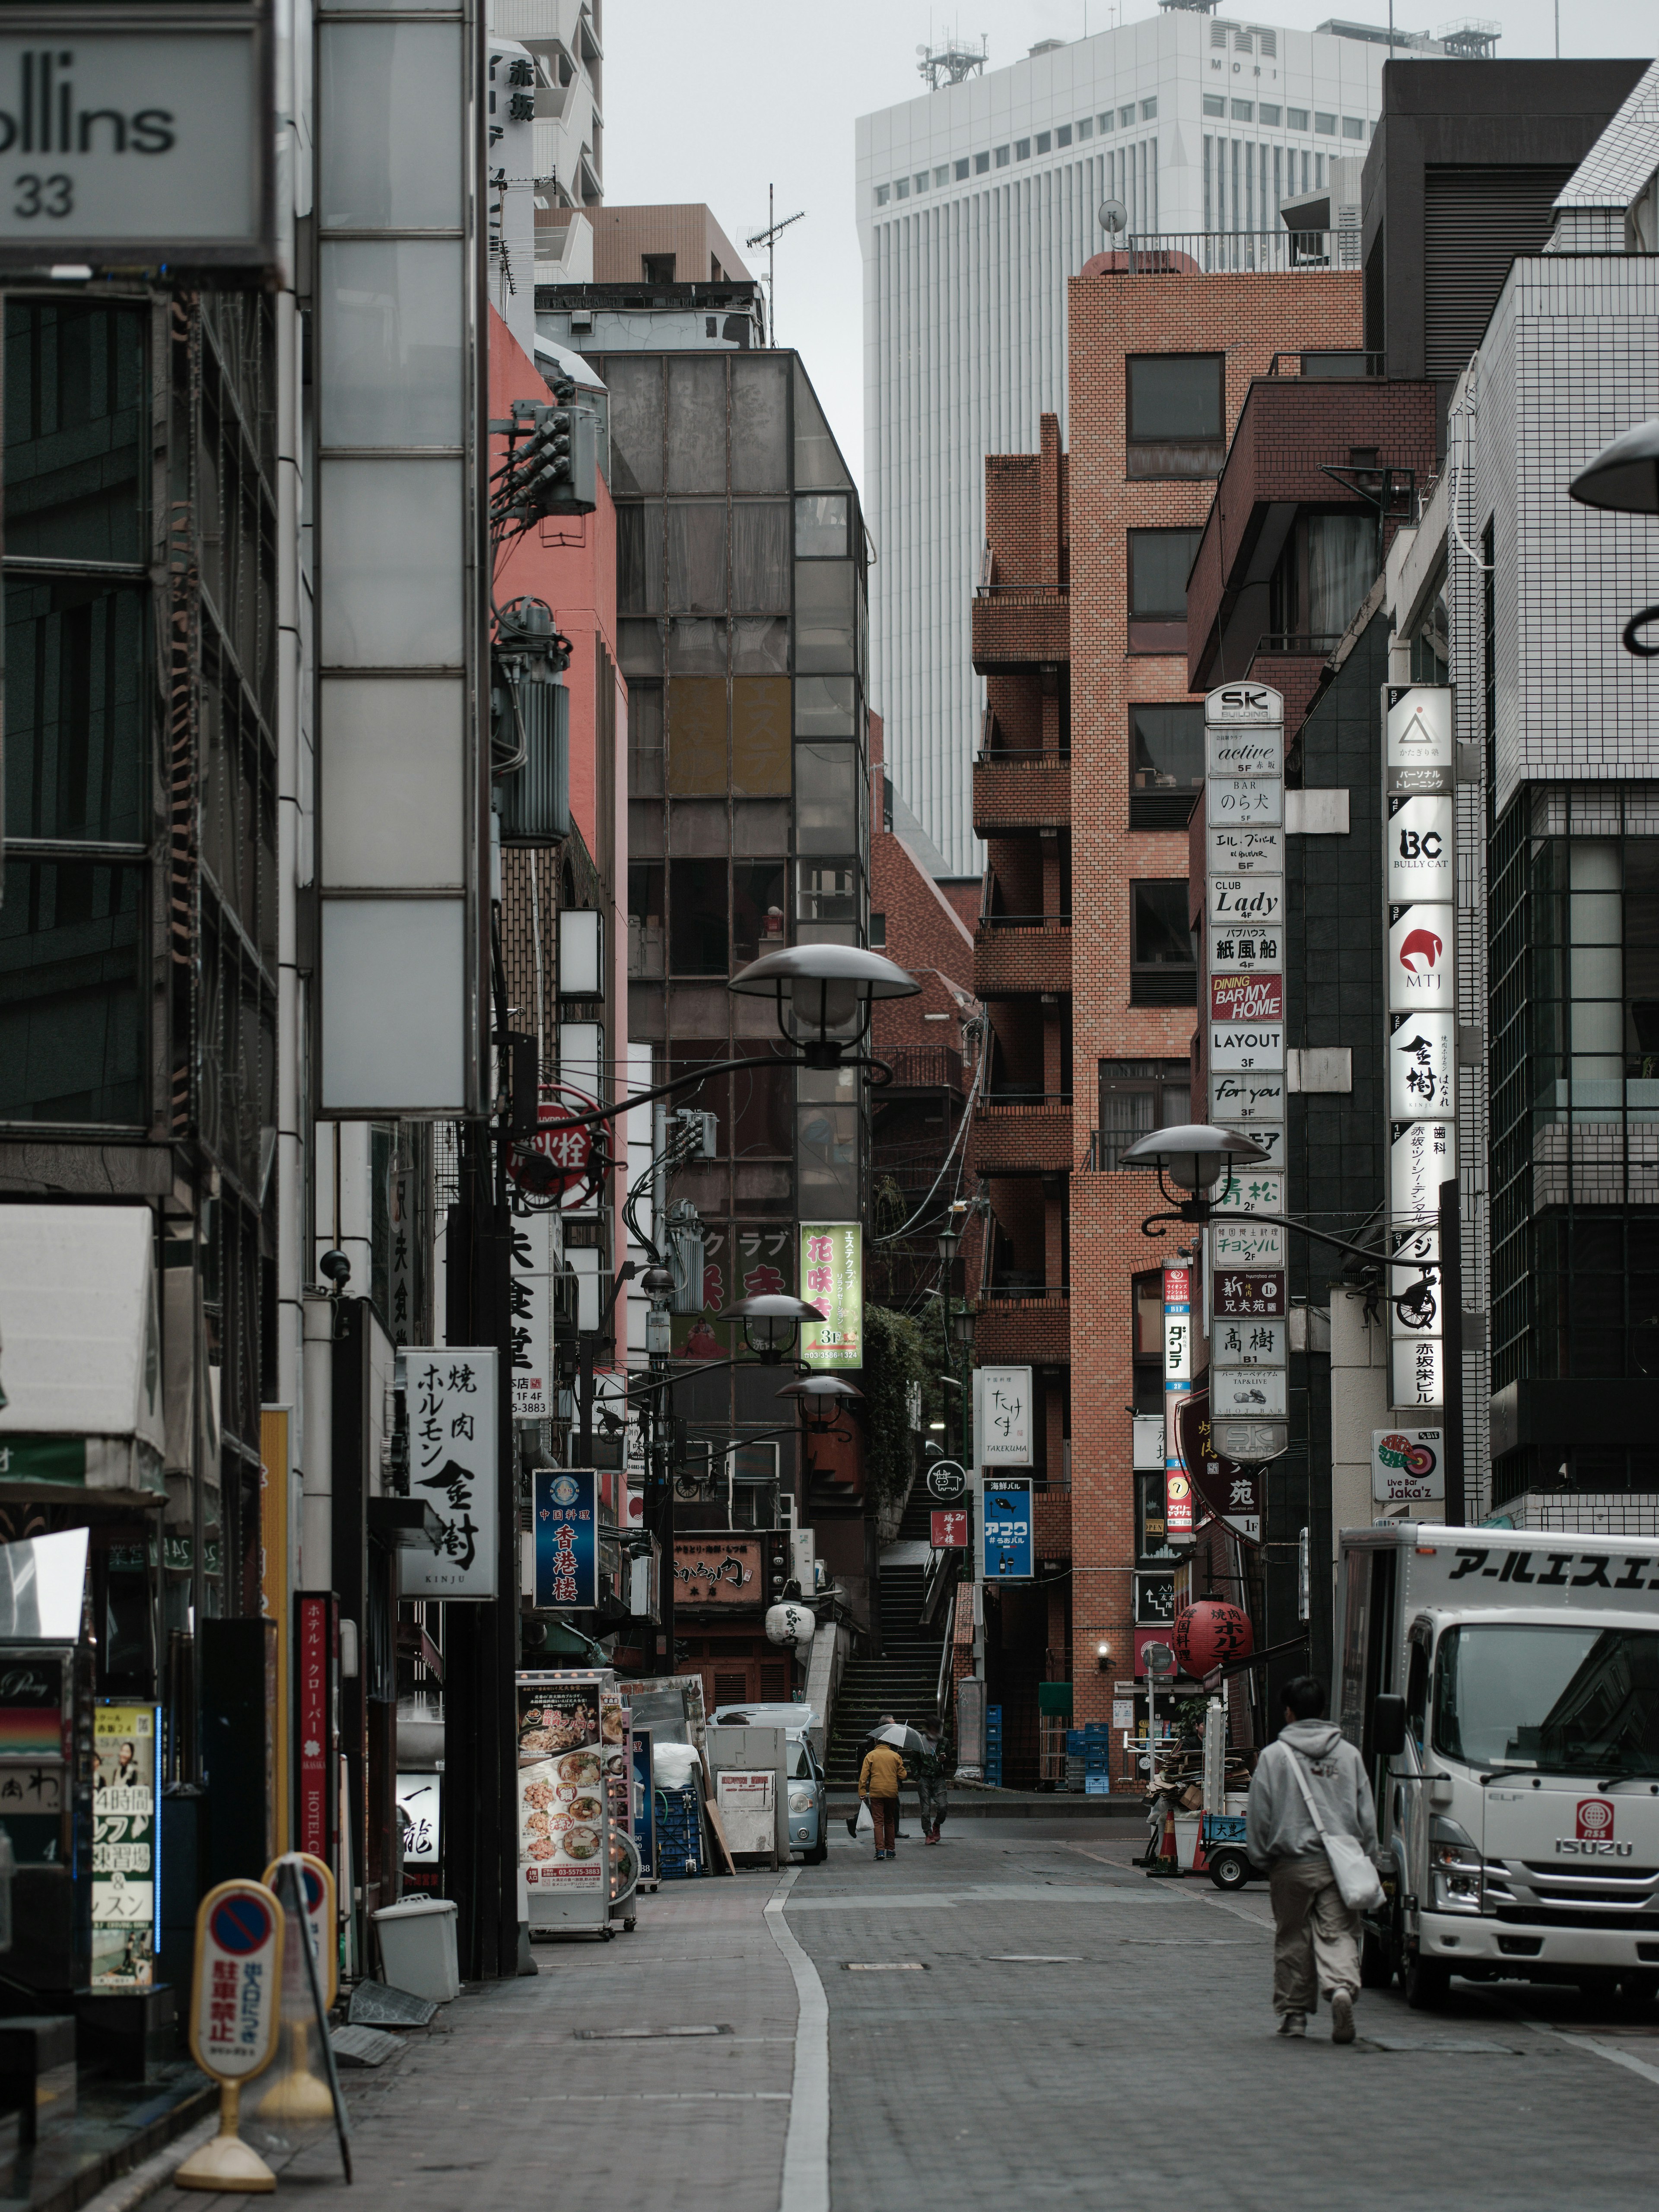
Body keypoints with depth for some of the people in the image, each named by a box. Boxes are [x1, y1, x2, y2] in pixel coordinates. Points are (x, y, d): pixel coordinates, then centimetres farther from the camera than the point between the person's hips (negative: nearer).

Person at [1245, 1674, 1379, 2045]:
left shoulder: (1274, 1756, -1)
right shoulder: (1349, 1754, 7)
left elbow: (1260, 1816, 1)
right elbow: (1367, 1816, 10)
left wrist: (1259, 1857, 12)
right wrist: (1366, 1860, 17)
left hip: (1291, 1864, -1)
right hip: (1340, 1863, 1)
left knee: (1292, 1939, 9)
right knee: (1338, 1933, -1)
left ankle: (1293, 2013, 15)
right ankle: (1342, 1987, -28)